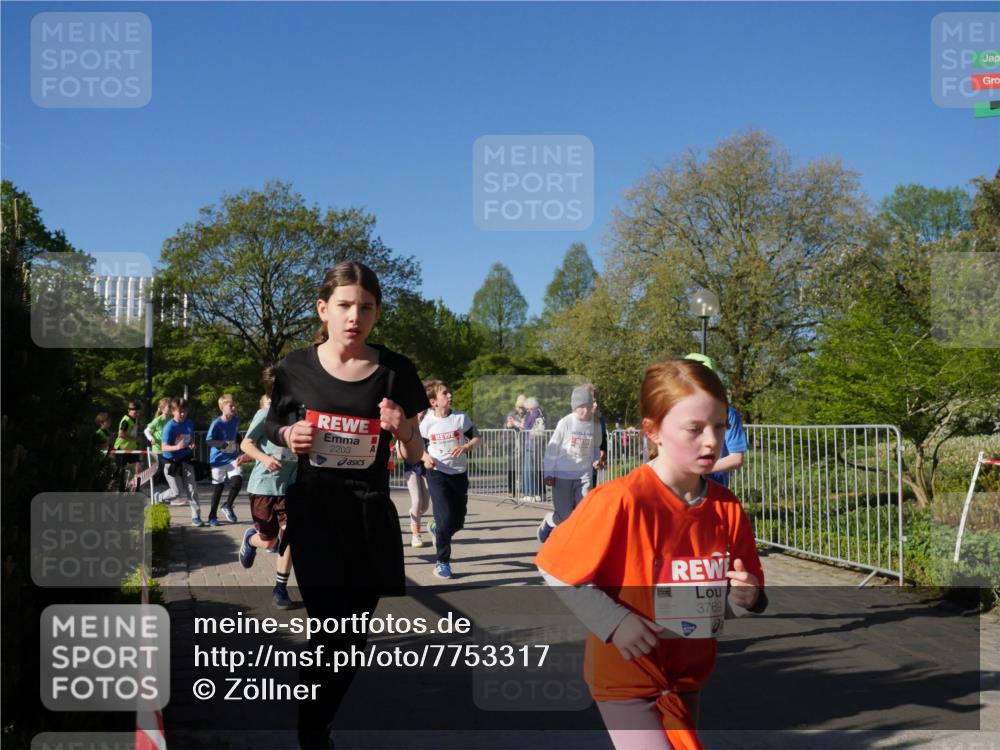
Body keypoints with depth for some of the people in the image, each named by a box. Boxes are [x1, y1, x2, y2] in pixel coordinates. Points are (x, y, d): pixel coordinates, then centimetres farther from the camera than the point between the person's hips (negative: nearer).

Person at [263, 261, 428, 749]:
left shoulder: (395, 372, -4)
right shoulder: (296, 369, -5)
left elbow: (415, 457, 3)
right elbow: (272, 428, 12)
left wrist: (404, 433, -19)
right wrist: (288, 436, -11)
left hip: (370, 519, 2)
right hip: (313, 514, -2)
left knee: (353, 637, 11)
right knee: (331, 632, -7)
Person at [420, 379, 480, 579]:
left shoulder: (461, 418, -3)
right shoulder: (427, 422, -4)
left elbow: (476, 437, 4)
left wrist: (466, 446, -16)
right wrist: (426, 457, -12)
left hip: (459, 474, 3)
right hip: (437, 474, -2)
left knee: (458, 521, 9)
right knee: (445, 519, -12)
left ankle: (438, 532, 43)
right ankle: (442, 562, 5)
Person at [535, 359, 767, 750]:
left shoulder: (727, 508, -5)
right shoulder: (622, 500, -24)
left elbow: (745, 592, 7)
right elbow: (556, 569, -16)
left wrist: (747, 598, -15)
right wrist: (614, 622, -22)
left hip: (686, 676, 7)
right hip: (628, 678, -6)